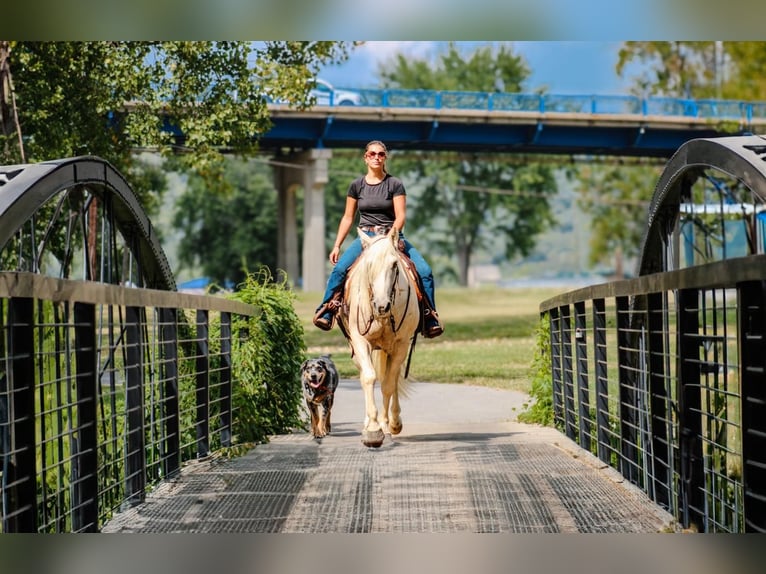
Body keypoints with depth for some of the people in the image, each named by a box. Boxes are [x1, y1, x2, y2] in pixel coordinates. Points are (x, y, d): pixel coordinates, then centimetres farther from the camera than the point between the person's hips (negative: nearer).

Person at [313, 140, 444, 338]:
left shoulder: (395, 184, 1)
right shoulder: (357, 186, 7)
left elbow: (400, 217, -5)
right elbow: (348, 218, 11)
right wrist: (336, 246, 6)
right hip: (365, 236, 1)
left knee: (424, 271, -19)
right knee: (339, 269, -25)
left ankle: (430, 318, -8)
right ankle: (325, 312, -18)